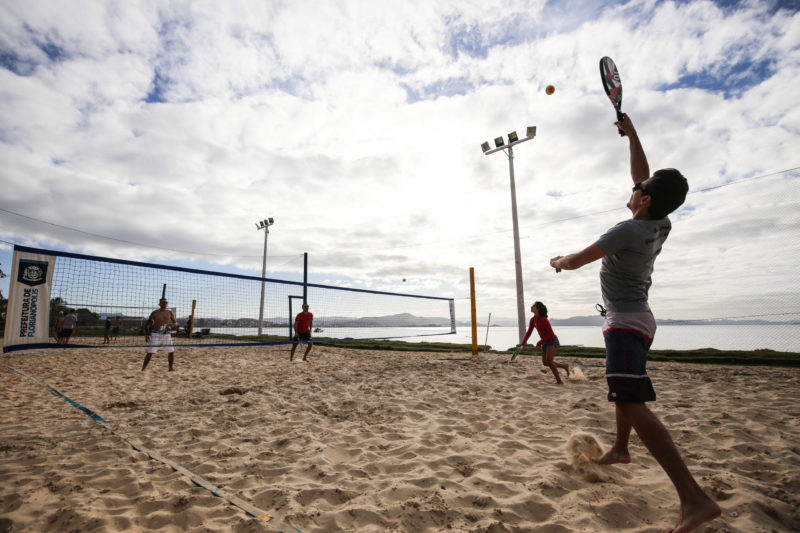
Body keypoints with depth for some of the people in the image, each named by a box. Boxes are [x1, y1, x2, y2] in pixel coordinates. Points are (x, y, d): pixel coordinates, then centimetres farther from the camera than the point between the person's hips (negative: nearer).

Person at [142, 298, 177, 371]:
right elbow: (147, 324, 5)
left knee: (171, 352, -4)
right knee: (150, 353, -6)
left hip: (166, 335, 2)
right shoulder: (154, 313, 0)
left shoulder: (170, 313, 6)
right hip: (156, 335, -2)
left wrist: (171, 325, -13)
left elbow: (176, 323, 9)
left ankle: (171, 368, 11)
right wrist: (147, 335, -3)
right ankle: (143, 369, 8)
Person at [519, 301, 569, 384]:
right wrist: (523, 343, -5)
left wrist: (540, 342, -22)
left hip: (552, 341, -8)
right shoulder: (533, 320, 0)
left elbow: (550, 333, -22)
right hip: (545, 342, 8)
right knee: (545, 363, 9)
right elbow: (529, 332, 6)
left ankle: (559, 380, -4)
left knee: (549, 361, -19)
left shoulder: (544, 319, -24)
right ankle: (565, 366, 28)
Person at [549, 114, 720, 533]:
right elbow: (642, 175, 17)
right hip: (639, 319, 10)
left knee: (631, 403, -20)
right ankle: (620, 449, 41)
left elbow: (578, 260, -13)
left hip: (625, 321, -10)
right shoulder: (661, 226, 4)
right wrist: (631, 133, 19)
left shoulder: (629, 231, -20)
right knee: (622, 389, 25)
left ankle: (694, 498, -24)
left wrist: (558, 262, 9)